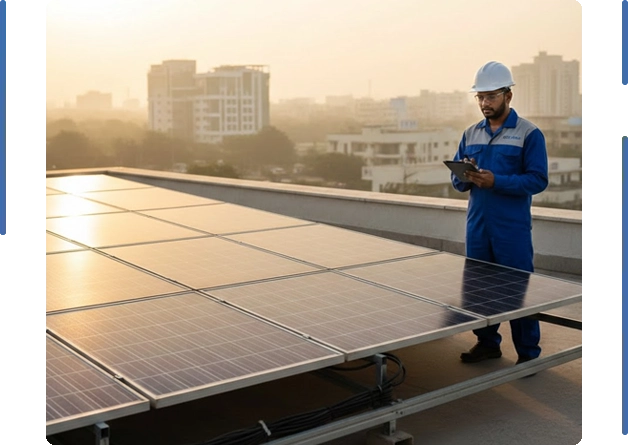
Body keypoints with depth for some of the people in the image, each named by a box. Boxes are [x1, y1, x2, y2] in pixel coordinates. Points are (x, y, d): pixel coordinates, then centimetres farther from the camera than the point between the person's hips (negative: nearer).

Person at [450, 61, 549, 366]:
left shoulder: (529, 133, -5)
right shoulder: (470, 134, 11)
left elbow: (538, 180, -13)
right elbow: (457, 181, 12)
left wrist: (495, 181, -23)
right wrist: (464, 177, -12)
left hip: (512, 229, -5)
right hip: (477, 226, 5)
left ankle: (528, 353, 13)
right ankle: (487, 342, 28)